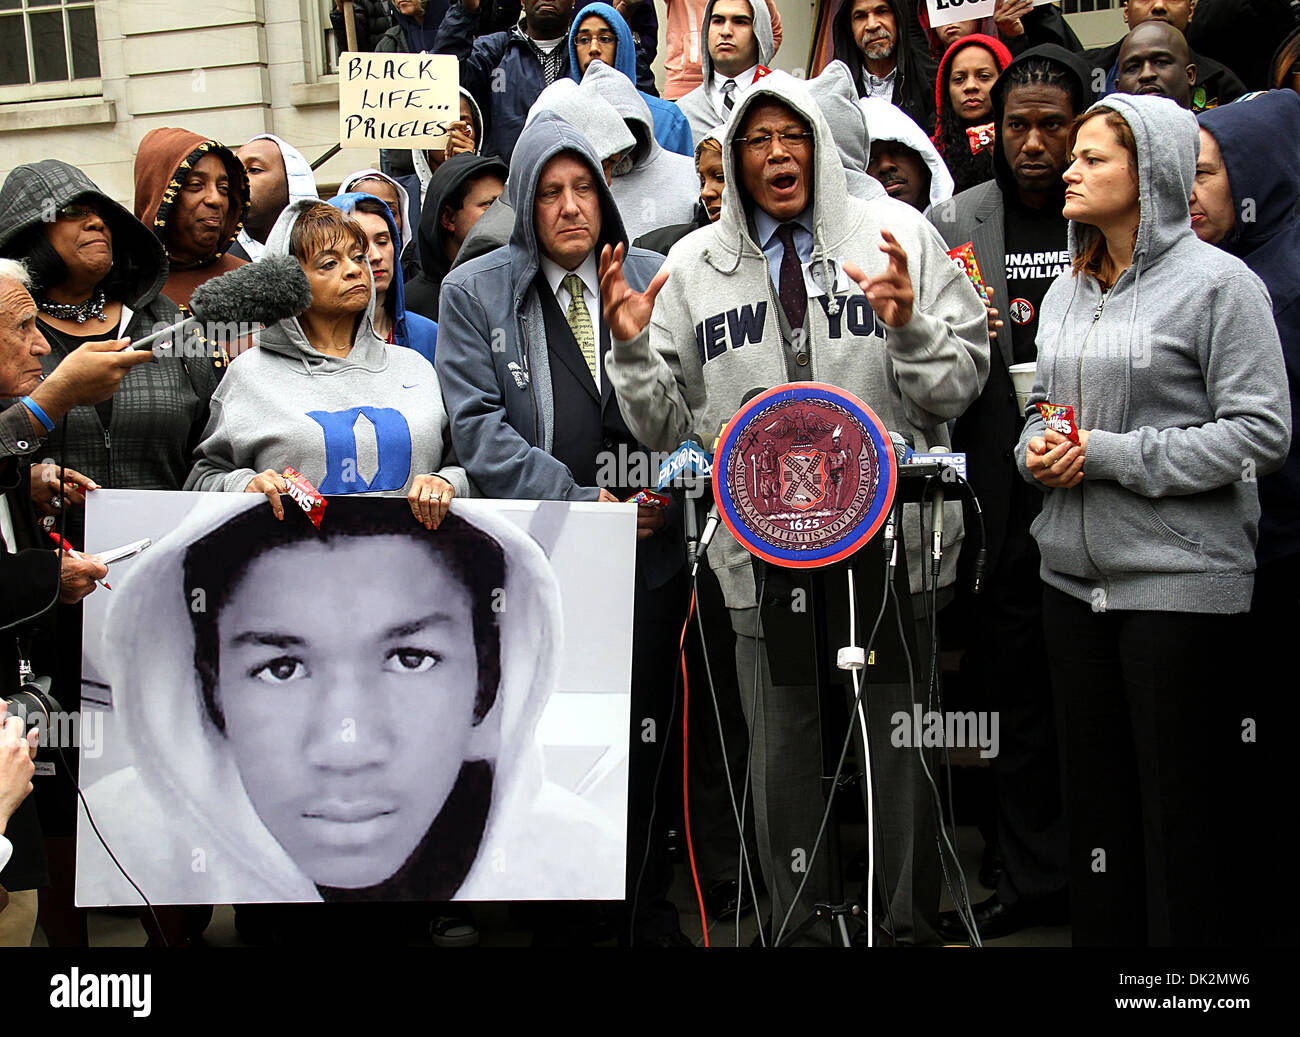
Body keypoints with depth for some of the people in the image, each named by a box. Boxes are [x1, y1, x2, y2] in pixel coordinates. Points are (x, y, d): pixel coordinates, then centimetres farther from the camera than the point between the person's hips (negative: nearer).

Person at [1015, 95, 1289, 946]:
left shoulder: (1218, 282, -8)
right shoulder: (1067, 293, 13)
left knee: (1183, 810, 2)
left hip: (1181, 580, -7)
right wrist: (1037, 450, -2)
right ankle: (1100, 935, 29)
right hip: (1074, 577, 7)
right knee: (1094, 792, 16)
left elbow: (1262, 431, -14)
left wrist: (1110, 455, -16)